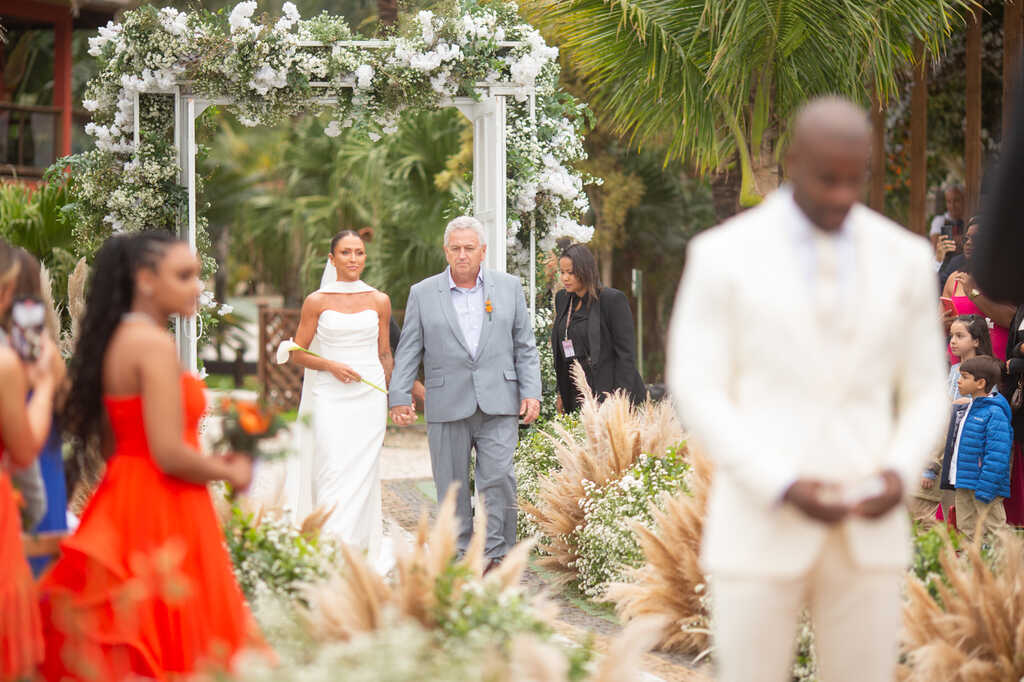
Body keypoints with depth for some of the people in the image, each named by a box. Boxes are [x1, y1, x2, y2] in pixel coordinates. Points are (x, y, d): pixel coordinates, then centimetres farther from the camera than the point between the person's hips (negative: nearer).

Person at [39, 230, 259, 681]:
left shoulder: (115, 340, 12)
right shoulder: (155, 344, -16)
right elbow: (168, 454, -22)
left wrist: (207, 462, 15)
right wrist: (229, 474, -4)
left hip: (121, 502, 9)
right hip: (160, 514, -9)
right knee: (170, 644, -3)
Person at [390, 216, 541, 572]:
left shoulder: (509, 287, 9)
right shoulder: (423, 293, 6)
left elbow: (525, 346, 9)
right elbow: (408, 351, 5)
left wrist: (531, 392, -1)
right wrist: (399, 397, -5)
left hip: (497, 405, 0)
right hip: (447, 406, 0)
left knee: (499, 478, -9)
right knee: (452, 487, 4)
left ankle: (497, 554, -1)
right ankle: (460, 555, 12)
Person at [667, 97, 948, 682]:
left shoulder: (906, 258, 6)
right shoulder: (721, 256, -3)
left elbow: (925, 396, 10)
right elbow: (697, 394, -6)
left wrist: (900, 474, -11)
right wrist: (782, 487, -19)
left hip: (867, 532, 3)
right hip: (761, 528, -2)